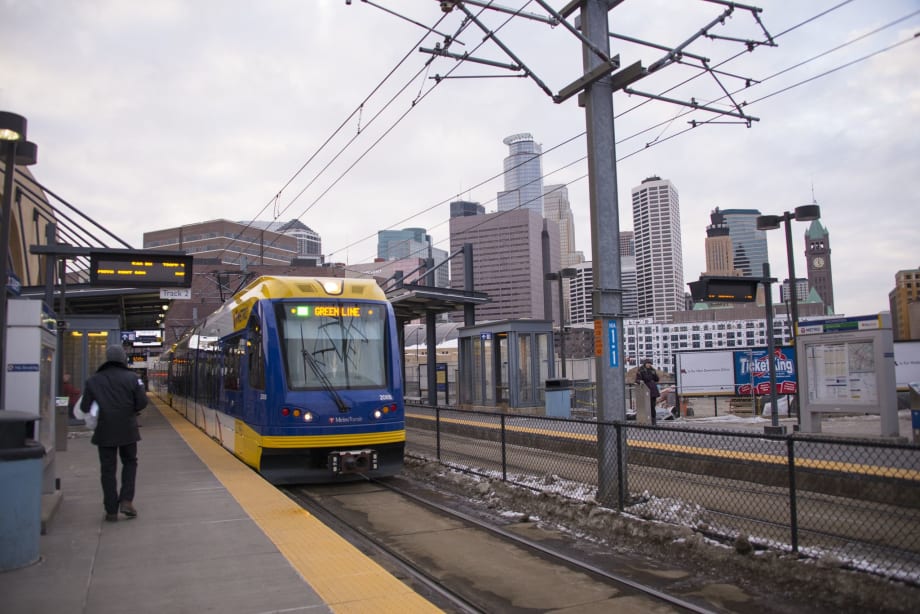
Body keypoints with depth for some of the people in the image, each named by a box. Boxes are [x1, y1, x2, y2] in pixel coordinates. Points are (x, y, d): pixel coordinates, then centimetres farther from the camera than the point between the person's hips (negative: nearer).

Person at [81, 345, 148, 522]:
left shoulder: (93, 380, 1)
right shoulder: (132, 377, -5)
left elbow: (85, 407, 1)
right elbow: (142, 402, -8)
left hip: (104, 431, 1)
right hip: (127, 429, -1)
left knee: (108, 469, 8)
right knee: (130, 463, 18)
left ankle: (111, 511, 9)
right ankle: (126, 501, 4)